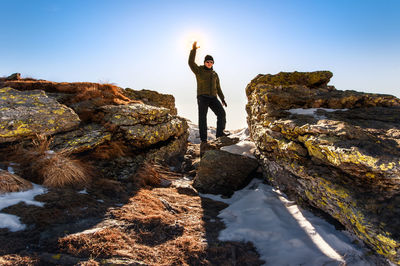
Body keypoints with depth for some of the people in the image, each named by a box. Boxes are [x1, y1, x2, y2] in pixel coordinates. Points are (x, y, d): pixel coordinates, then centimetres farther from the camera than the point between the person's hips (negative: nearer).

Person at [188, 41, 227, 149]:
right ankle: (203, 140, -12)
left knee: (221, 113, -15)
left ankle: (220, 133, -4)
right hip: (202, 97, -4)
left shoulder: (214, 74, 20)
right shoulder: (199, 70, 6)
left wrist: (222, 99, 18)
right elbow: (191, 62, -13)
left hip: (213, 98, 4)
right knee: (202, 117, -12)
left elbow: (218, 88, 22)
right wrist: (193, 49, -19)